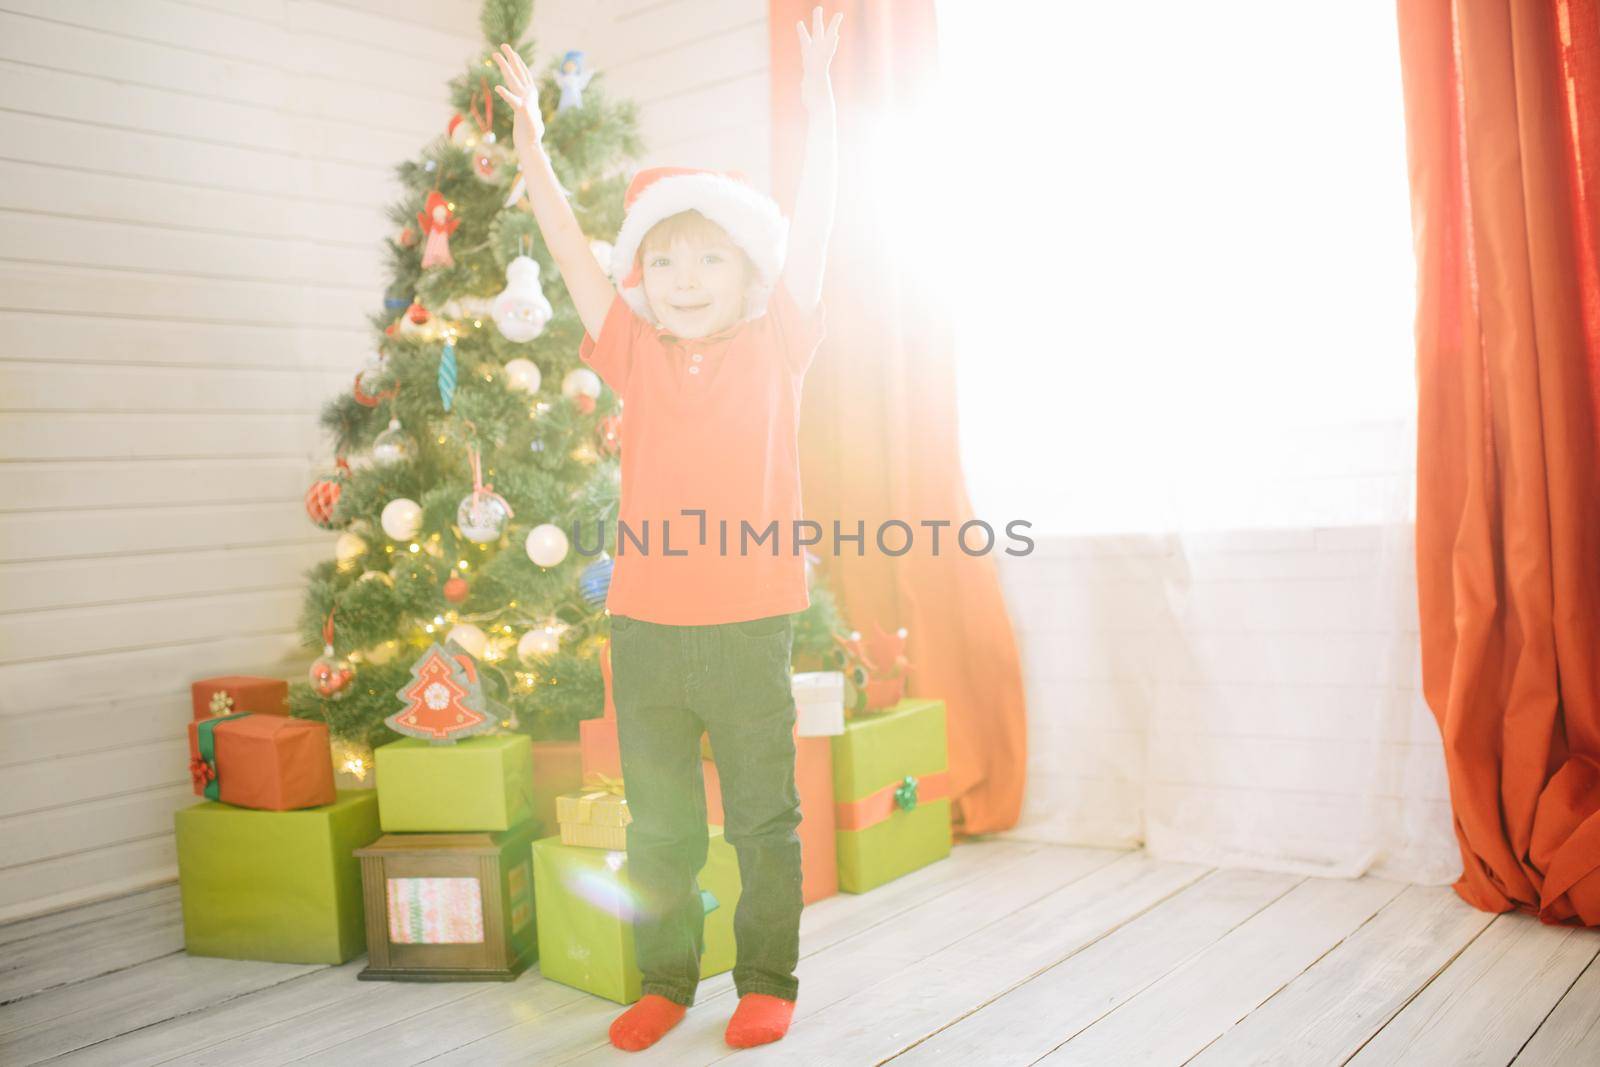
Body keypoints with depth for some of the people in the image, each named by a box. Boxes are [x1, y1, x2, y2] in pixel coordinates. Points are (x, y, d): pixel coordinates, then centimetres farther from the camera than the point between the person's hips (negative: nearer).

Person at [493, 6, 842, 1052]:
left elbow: (810, 225, -4)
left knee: (764, 816, 9)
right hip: (644, 623, 3)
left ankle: (767, 980, 25)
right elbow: (569, 244, 7)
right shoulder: (637, 355, 6)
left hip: (750, 623, -2)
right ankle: (664, 981, 29)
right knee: (658, 822, 13)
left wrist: (818, 93, -7)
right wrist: (529, 131, 5)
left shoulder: (777, 347, 0)